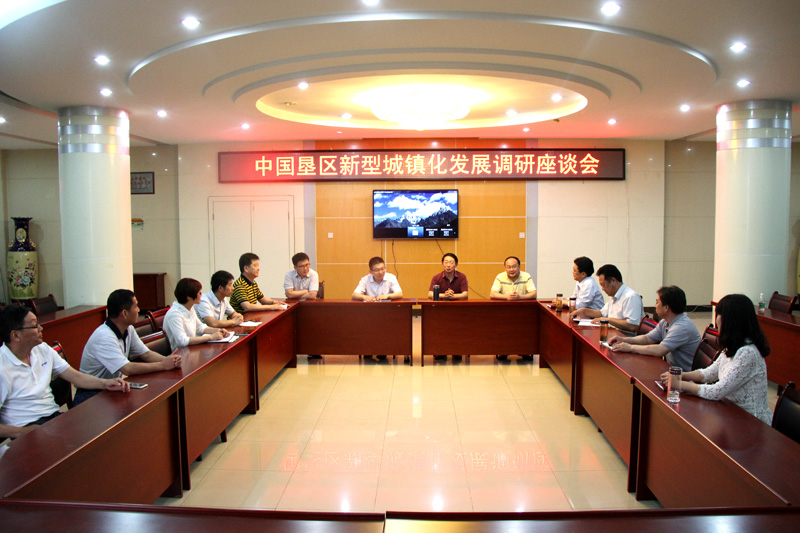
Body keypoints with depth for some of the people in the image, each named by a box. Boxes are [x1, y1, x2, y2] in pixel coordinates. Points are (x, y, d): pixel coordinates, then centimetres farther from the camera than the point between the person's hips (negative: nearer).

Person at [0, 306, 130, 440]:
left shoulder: (43, 349, 10)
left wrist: (105, 383, -6)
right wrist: (20, 431, -27)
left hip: (55, 416, 7)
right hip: (29, 428, -7)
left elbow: (76, 377, 11)